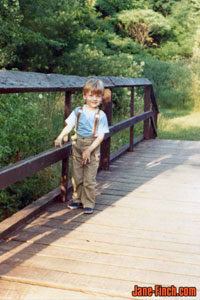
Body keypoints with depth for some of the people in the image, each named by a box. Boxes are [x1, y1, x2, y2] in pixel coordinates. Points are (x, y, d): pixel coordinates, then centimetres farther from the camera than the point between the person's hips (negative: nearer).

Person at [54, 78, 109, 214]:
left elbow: (101, 136, -9)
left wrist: (89, 150, -17)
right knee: (76, 177, 13)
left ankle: (88, 204, 13)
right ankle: (77, 200, 29)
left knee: (89, 179, 0)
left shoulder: (101, 115, -6)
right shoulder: (78, 111, 2)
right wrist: (60, 137, -18)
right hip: (77, 146, 3)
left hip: (93, 148, -3)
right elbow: (69, 126, -1)